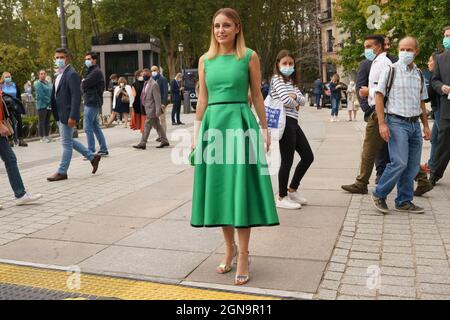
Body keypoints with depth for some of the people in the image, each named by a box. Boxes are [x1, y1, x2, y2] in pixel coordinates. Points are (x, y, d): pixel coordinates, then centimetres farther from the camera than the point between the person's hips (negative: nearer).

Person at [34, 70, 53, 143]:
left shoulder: (49, 83, 15)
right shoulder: (38, 83, -6)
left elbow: (52, 93, 15)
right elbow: (41, 95, -15)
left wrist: (52, 102, 0)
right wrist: (49, 101, -12)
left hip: (49, 105, 7)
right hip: (42, 105, -7)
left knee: (47, 121, 11)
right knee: (42, 121, -3)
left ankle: (47, 136, 17)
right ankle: (42, 137, 0)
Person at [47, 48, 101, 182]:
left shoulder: (72, 74, -15)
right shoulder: (60, 74, 14)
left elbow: (76, 97, -21)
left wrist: (72, 116, -25)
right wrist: (56, 114, 15)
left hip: (67, 115, -10)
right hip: (60, 115, 10)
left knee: (66, 143, 1)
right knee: (69, 141, 18)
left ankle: (62, 172, 11)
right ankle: (93, 157, 27)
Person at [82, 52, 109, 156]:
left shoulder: (96, 72, -13)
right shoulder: (90, 71, 20)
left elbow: (84, 85, -17)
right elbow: (84, 85, 16)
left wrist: (82, 82, 3)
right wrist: (84, 84, -4)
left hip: (92, 102, -10)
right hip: (91, 102, 10)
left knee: (88, 128, -8)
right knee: (95, 127, 13)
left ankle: (91, 152, -5)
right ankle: (104, 149, 18)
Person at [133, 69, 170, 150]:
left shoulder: (154, 84, -16)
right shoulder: (146, 83, 13)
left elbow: (157, 98, -19)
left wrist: (157, 111, -22)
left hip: (152, 109, -9)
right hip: (148, 108, 9)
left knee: (147, 126, -6)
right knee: (157, 126, 14)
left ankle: (142, 144, -1)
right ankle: (164, 141, 22)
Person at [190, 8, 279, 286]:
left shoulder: (250, 57, 3)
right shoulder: (205, 60, 11)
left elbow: (257, 95, 5)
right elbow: (202, 99, 12)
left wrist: (265, 130, 3)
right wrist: (197, 134, 9)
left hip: (241, 124, -3)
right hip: (213, 124, 4)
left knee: (240, 189, -4)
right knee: (219, 188, 7)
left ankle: (243, 255, 5)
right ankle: (230, 248, 23)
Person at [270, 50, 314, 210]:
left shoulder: (291, 82, 20)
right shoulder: (277, 80, -6)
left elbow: (303, 100, 11)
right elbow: (286, 101, -19)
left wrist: (295, 96, -9)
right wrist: (296, 103, 1)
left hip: (293, 123, 9)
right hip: (285, 122, -9)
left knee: (308, 156, 11)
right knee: (287, 161, -4)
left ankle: (292, 190, 24)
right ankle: (282, 198, 9)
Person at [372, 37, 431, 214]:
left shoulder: (419, 74, 14)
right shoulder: (390, 71, -2)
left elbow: (421, 103, 20)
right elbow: (379, 96, -6)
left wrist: (426, 126, 15)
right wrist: (382, 124, -13)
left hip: (415, 124, 6)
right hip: (397, 122, -6)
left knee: (413, 166, 7)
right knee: (399, 162, -15)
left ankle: (404, 202, 19)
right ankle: (379, 195, 3)